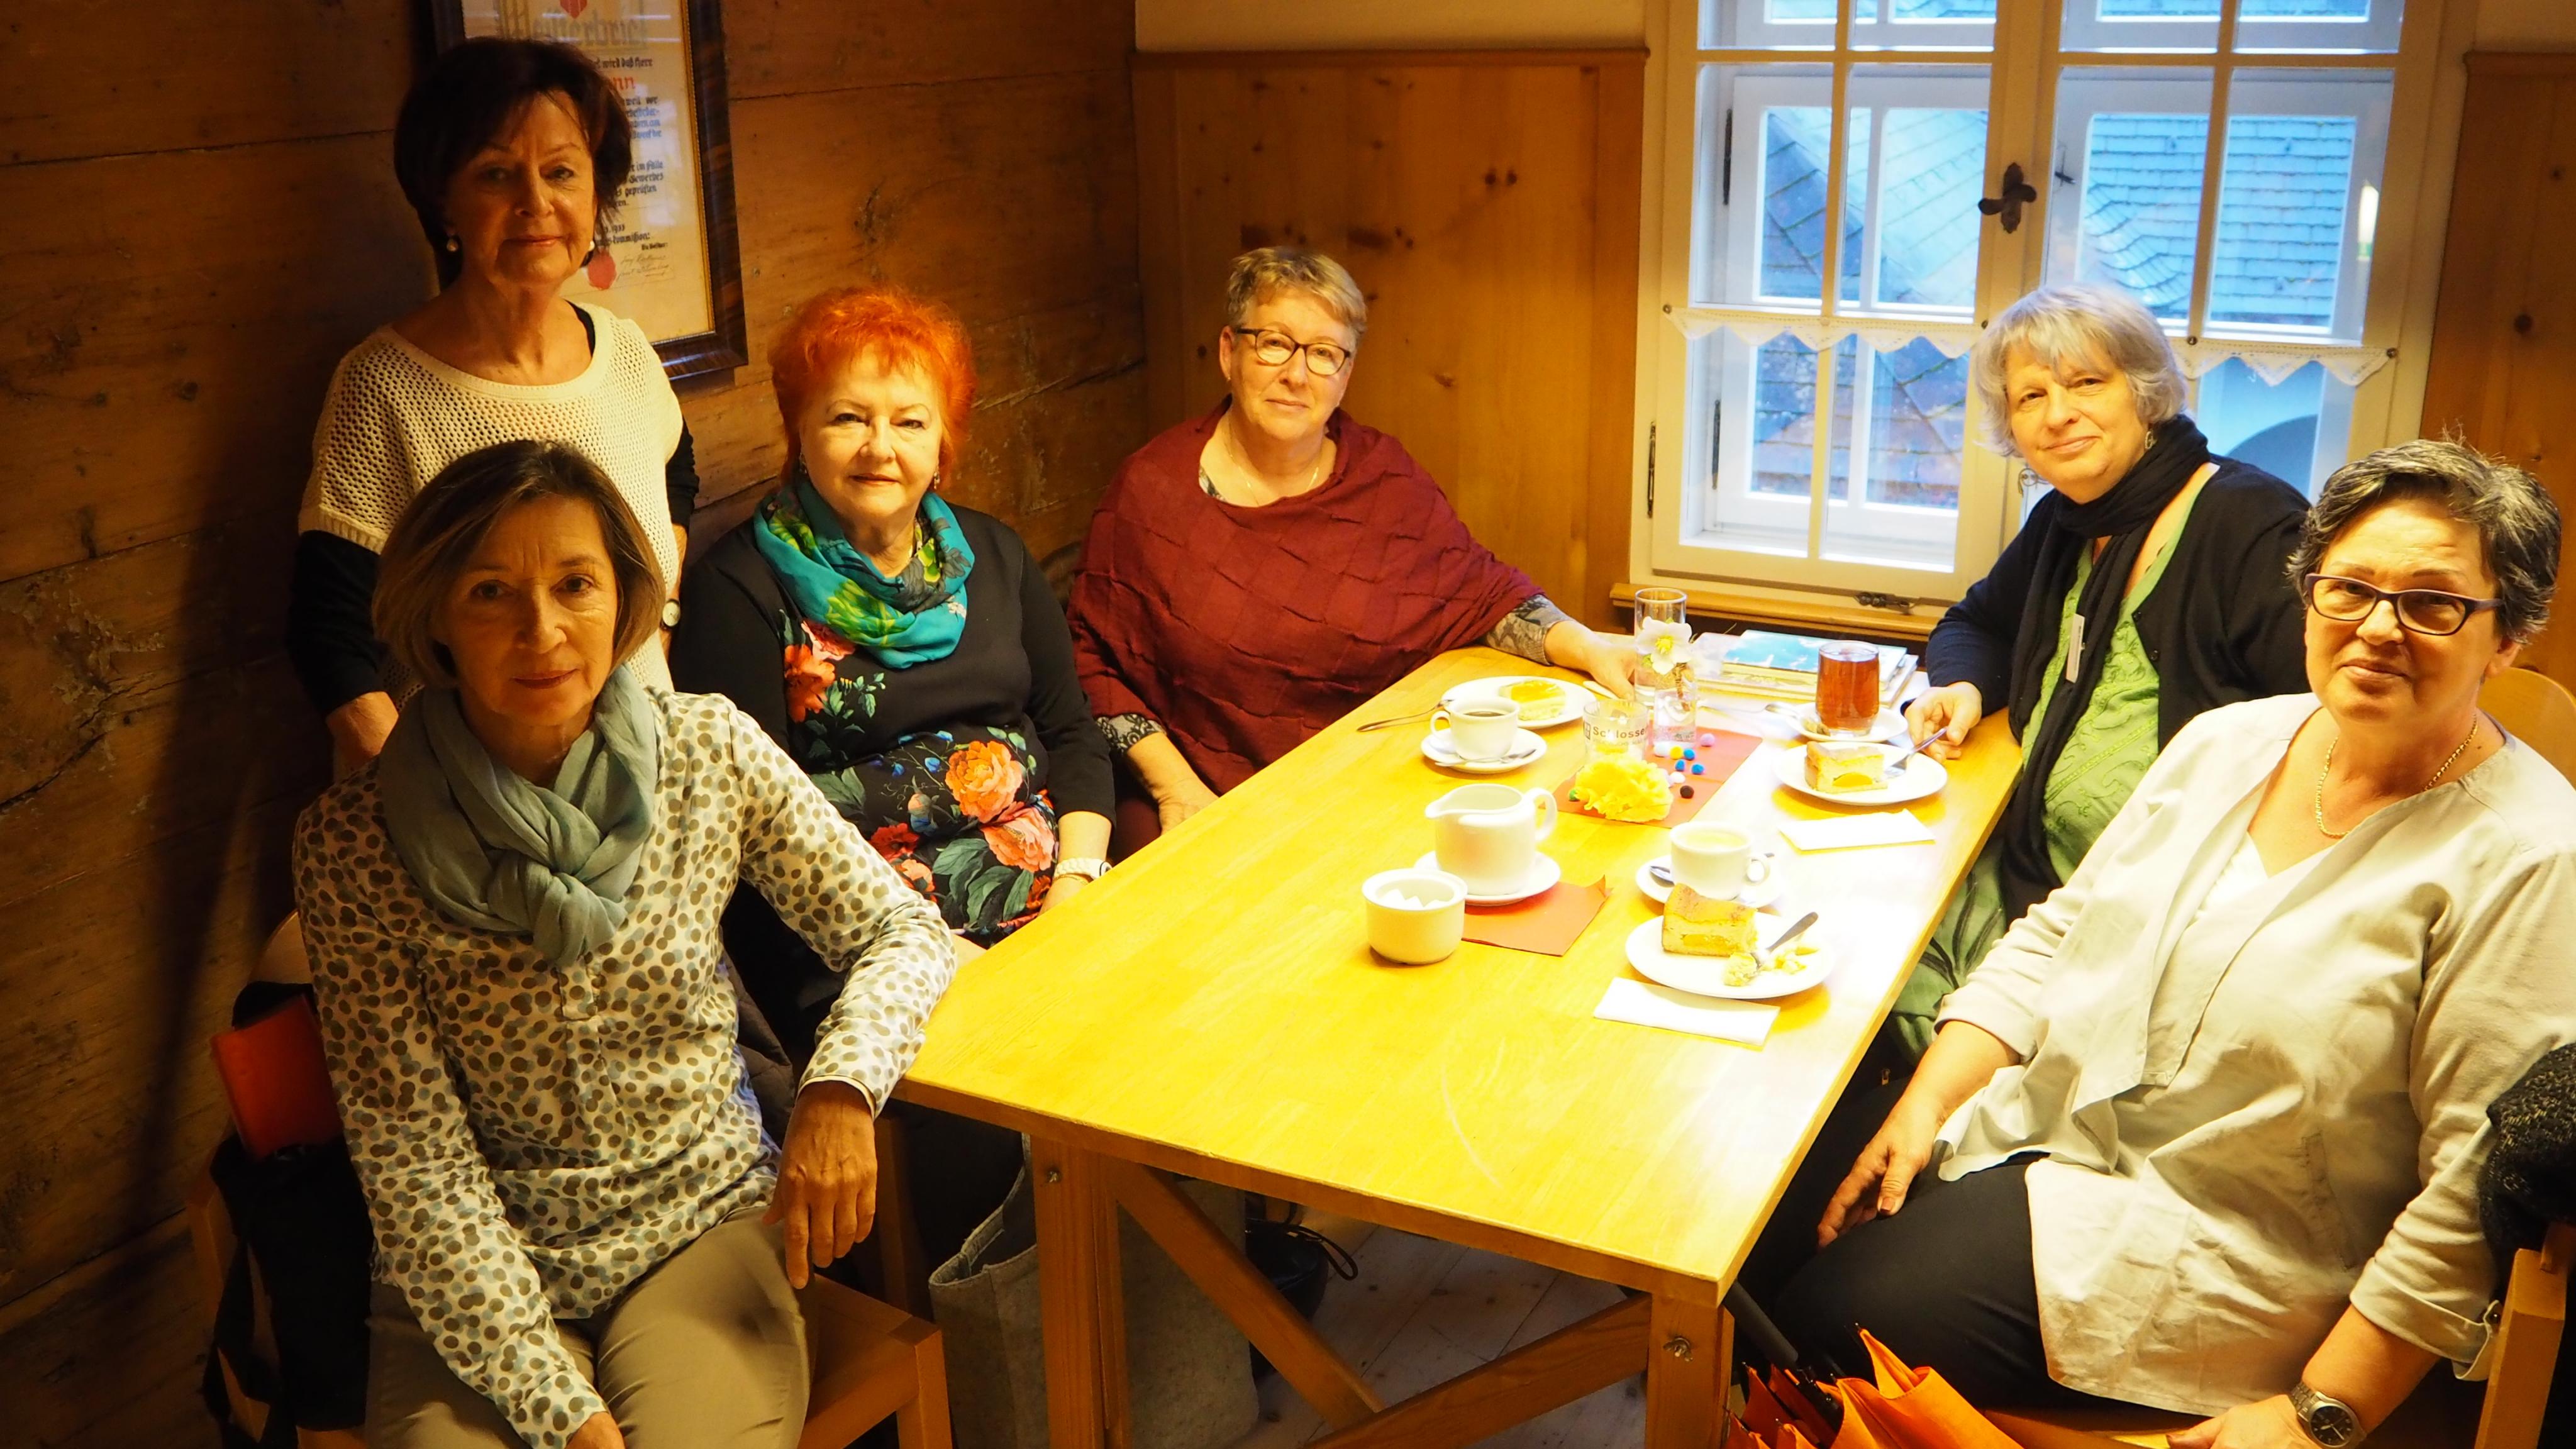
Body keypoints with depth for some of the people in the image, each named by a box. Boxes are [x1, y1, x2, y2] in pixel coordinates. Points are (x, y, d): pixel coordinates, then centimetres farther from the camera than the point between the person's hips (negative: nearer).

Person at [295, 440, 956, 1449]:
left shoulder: (708, 754, -6)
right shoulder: (355, 844, -11)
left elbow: (904, 931, 0)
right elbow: (415, 1163, -11)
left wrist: (841, 1088, -20)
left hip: (703, 1226, 1)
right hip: (472, 1282, -1)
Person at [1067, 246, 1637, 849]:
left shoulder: (1384, 480, 5)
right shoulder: (1152, 489, -3)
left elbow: (1482, 590, 11)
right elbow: (1095, 660, 0)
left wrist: (1588, 648, -7)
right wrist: (1173, 787, -11)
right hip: (1205, 813, -3)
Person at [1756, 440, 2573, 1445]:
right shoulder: (2228, 742, 5)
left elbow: (2472, 1191, -17)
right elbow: (2057, 936, 8)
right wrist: (1924, 1102, -4)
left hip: (2219, 1244, -6)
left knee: (1831, 1315, -19)